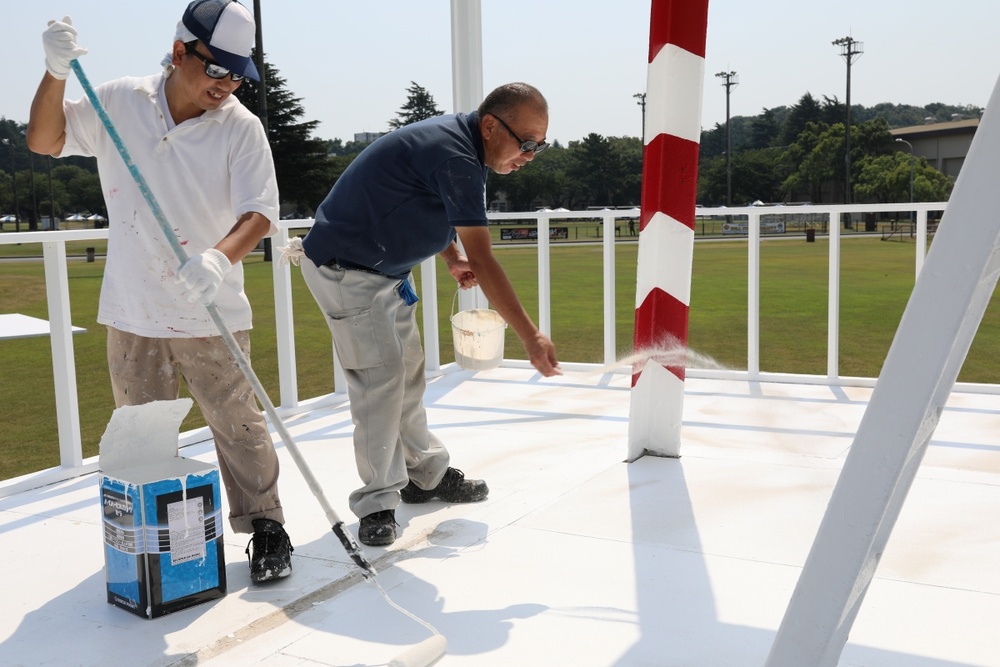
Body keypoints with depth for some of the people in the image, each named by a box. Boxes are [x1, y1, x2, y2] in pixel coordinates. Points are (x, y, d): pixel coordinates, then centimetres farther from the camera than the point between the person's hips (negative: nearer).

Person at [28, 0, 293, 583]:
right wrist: (56, 74, -8)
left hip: (210, 313, -2)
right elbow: (45, 141, 8)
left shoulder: (241, 127, -7)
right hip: (132, 312, 3)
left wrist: (219, 257, -34)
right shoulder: (118, 103, 1)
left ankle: (266, 527, 15)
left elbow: (259, 213, -15)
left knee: (238, 424, -1)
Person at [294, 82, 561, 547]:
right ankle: (377, 502, -5)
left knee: (407, 370, 13)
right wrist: (531, 338, -33)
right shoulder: (454, 156, -28)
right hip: (344, 269, -10)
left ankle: (426, 474, 25)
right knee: (380, 374, -14)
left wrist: (453, 257, 1)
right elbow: (483, 260, -32)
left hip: (383, 270, 10)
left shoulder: (457, 140, 4)